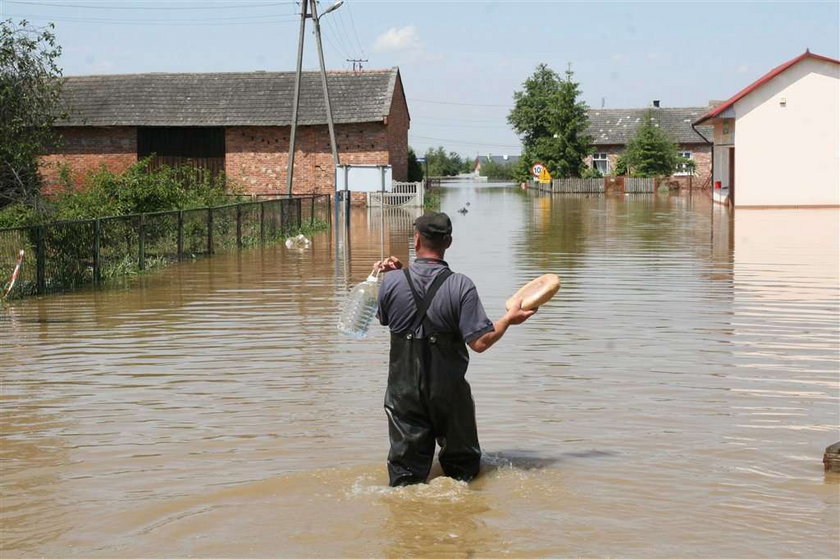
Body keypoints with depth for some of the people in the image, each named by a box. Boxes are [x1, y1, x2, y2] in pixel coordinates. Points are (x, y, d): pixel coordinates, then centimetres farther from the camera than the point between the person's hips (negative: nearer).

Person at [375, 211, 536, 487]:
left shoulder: (392, 282, -8)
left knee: (406, 469, 7)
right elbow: (480, 342, -16)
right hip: (449, 390, -1)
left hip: (403, 389, 1)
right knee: (462, 464, 18)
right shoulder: (461, 286, -14)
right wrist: (509, 318, 0)